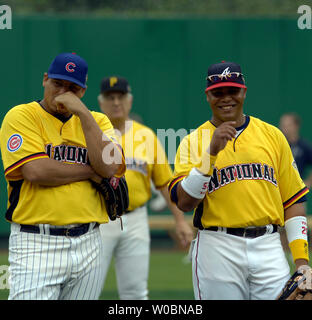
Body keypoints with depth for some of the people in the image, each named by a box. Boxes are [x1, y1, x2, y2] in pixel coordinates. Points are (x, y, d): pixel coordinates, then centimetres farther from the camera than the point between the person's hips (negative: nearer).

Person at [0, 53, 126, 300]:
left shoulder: (96, 121, 14)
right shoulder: (21, 116, 2)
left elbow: (110, 167, -4)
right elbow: (35, 171, -13)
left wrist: (83, 113, -6)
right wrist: (90, 171, -2)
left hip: (89, 244, 4)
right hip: (37, 243, -4)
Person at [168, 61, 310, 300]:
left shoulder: (273, 136, 11)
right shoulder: (193, 142, 5)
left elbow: (293, 200, 11)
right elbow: (184, 202, -9)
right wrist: (211, 151, -16)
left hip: (269, 247, 2)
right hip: (217, 250, -2)